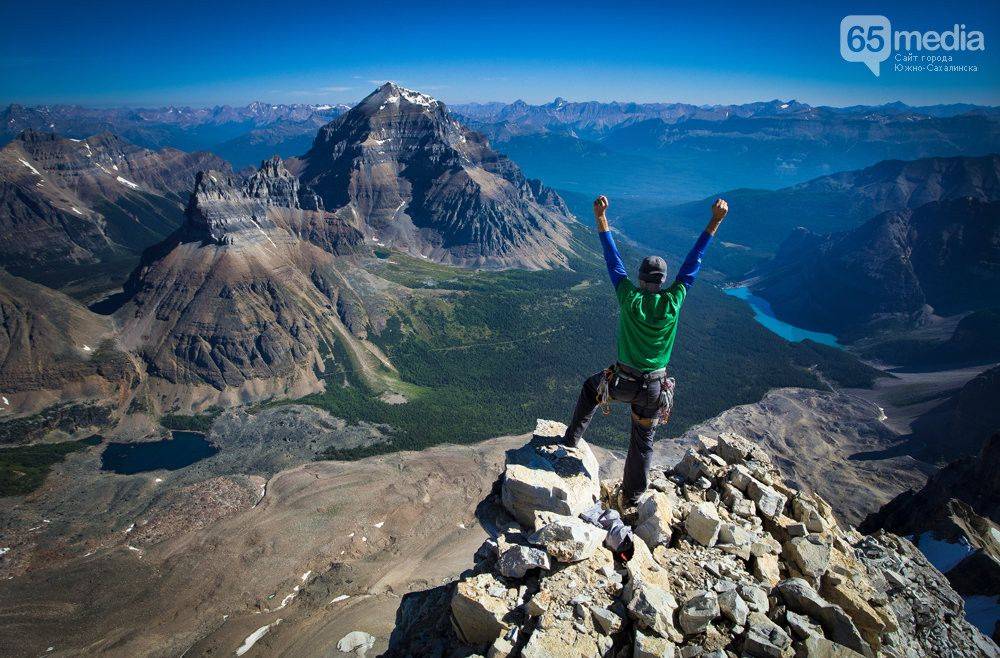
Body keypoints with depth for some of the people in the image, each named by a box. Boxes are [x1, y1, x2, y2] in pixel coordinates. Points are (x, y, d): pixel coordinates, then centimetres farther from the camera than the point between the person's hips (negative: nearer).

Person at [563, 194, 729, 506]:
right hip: (654, 388, 2)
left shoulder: (629, 298, -15)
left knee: (591, 387, 32)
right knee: (643, 442, 17)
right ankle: (632, 498, 32)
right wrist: (715, 221, 3)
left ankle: (571, 439, 32)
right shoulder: (673, 302, -12)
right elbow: (693, 262, -4)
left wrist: (601, 218, -3)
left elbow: (613, 259, -9)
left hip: (622, 383, -1)